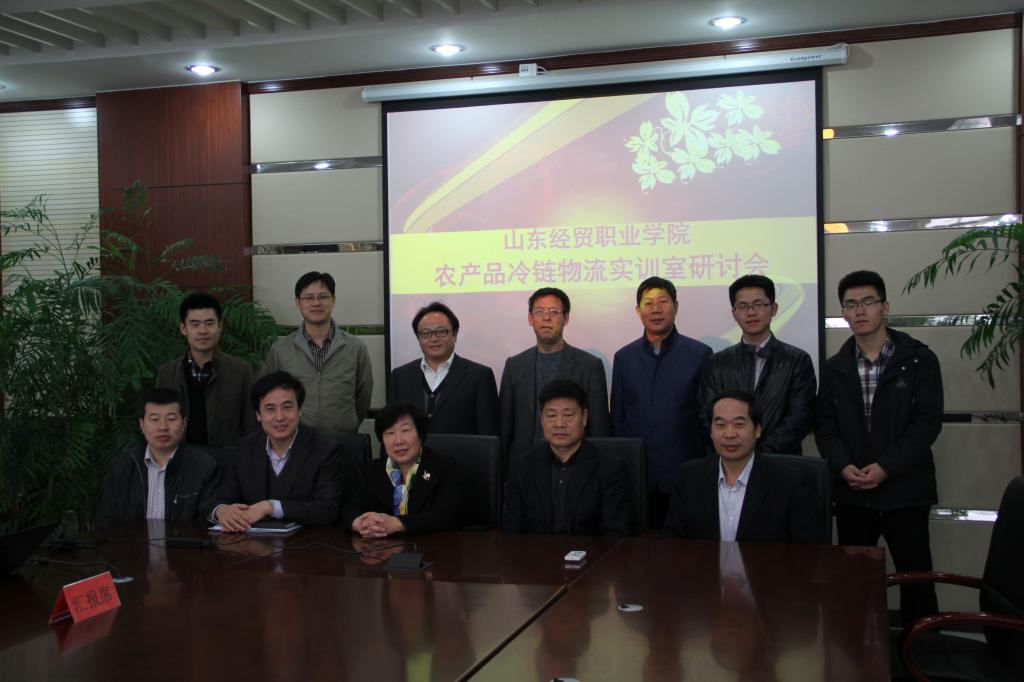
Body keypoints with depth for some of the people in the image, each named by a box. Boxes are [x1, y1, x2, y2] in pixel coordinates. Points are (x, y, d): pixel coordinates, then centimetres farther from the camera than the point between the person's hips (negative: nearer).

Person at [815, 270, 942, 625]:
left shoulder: (919, 359, -1)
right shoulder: (834, 368, 9)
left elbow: (928, 421, -7)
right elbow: (825, 425, 6)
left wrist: (886, 467, -15)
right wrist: (843, 466, -12)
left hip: (904, 489, -3)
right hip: (851, 492, 3)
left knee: (915, 575, 2)